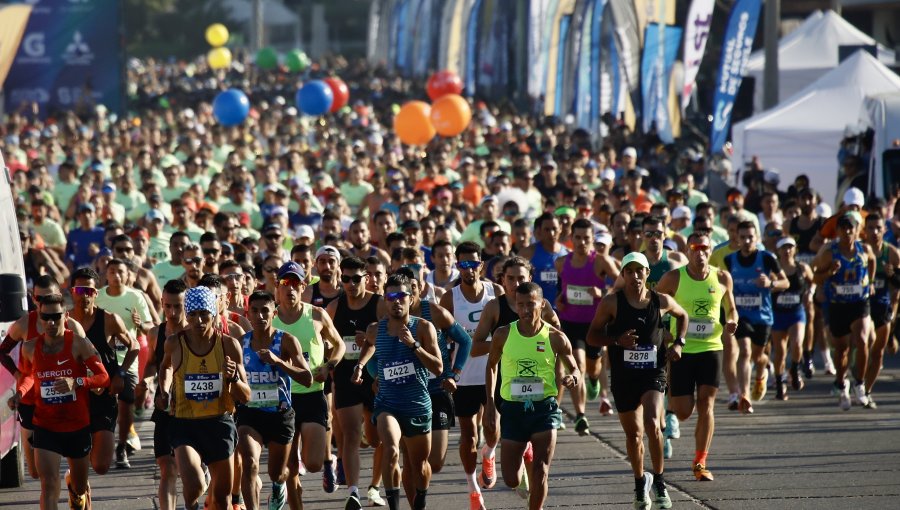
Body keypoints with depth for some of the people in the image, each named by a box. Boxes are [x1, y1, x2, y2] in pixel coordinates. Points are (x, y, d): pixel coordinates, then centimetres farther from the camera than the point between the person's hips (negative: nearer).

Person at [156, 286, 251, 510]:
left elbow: (245, 397, -2)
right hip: (184, 424, -2)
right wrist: (164, 391, 5)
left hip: (219, 423, 2)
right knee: (193, 486, -25)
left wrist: (233, 378, -21)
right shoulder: (175, 344, -5)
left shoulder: (229, 345, -6)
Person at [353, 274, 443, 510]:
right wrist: (360, 365, 12)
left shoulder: (423, 328, -6)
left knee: (419, 464, 17)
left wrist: (414, 345, -21)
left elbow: (438, 368, -13)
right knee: (391, 451, -29)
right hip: (387, 404, 0)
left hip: (418, 406, 0)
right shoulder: (375, 330, 1)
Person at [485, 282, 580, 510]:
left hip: (544, 407, -1)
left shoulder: (555, 338, -4)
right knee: (511, 480, 5)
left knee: (540, 471, -12)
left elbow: (574, 369, 7)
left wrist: (573, 378, -17)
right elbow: (491, 366, 15)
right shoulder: (503, 335, -1)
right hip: (512, 408, 2)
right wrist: (490, 401, 8)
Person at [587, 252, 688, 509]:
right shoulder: (612, 303, -6)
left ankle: (659, 482, -6)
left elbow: (682, 315, 20)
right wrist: (616, 340, -20)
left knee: (652, 424, -22)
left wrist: (678, 343, 5)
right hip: (623, 376, 1)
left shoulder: (662, 301, -1)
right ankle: (640, 482, 35)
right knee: (633, 434, 11)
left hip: (653, 373, -1)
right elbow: (593, 335, -2)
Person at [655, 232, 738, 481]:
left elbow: (730, 308, 16)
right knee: (683, 412, -1)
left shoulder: (722, 278, 1)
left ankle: (700, 463, -1)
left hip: (710, 348, 1)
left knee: (706, 404, -8)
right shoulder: (673, 278, -6)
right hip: (680, 349, -1)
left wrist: (731, 321, -7)